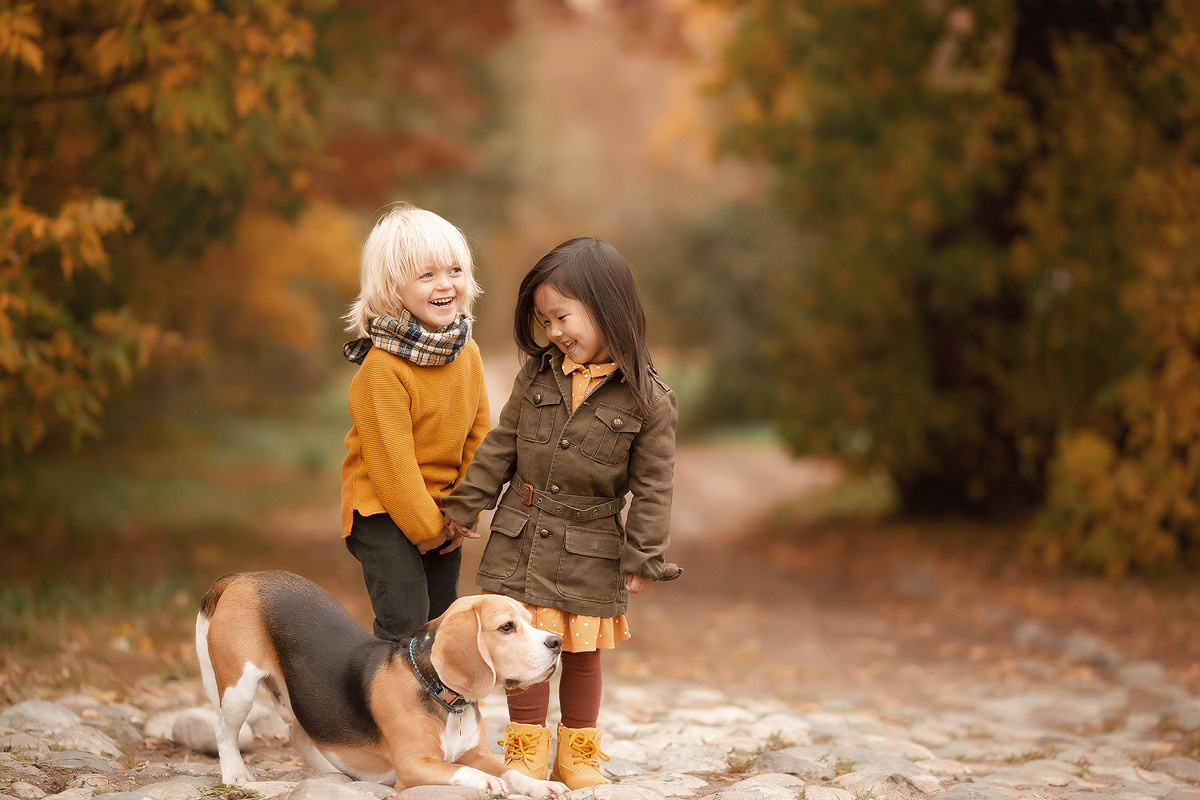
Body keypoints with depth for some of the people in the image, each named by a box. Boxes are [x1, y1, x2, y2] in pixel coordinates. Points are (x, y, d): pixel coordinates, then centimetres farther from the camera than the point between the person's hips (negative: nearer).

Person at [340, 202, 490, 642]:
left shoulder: (468, 353, -2)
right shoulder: (383, 367, -24)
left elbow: (478, 437, 5)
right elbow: (391, 460, -21)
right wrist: (425, 527, -14)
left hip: (442, 510, 7)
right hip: (383, 511, -7)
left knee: (441, 613, 16)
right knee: (404, 619, -10)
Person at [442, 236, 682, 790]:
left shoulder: (648, 401, -10)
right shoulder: (537, 375, 1)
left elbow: (652, 488, -7)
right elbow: (500, 447, 8)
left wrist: (644, 558, -7)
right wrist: (465, 507, 10)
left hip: (589, 551, -2)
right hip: (520, 539, 3)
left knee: (582, 652, 10)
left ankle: (577, 755, 24)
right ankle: (527, 750, 18)